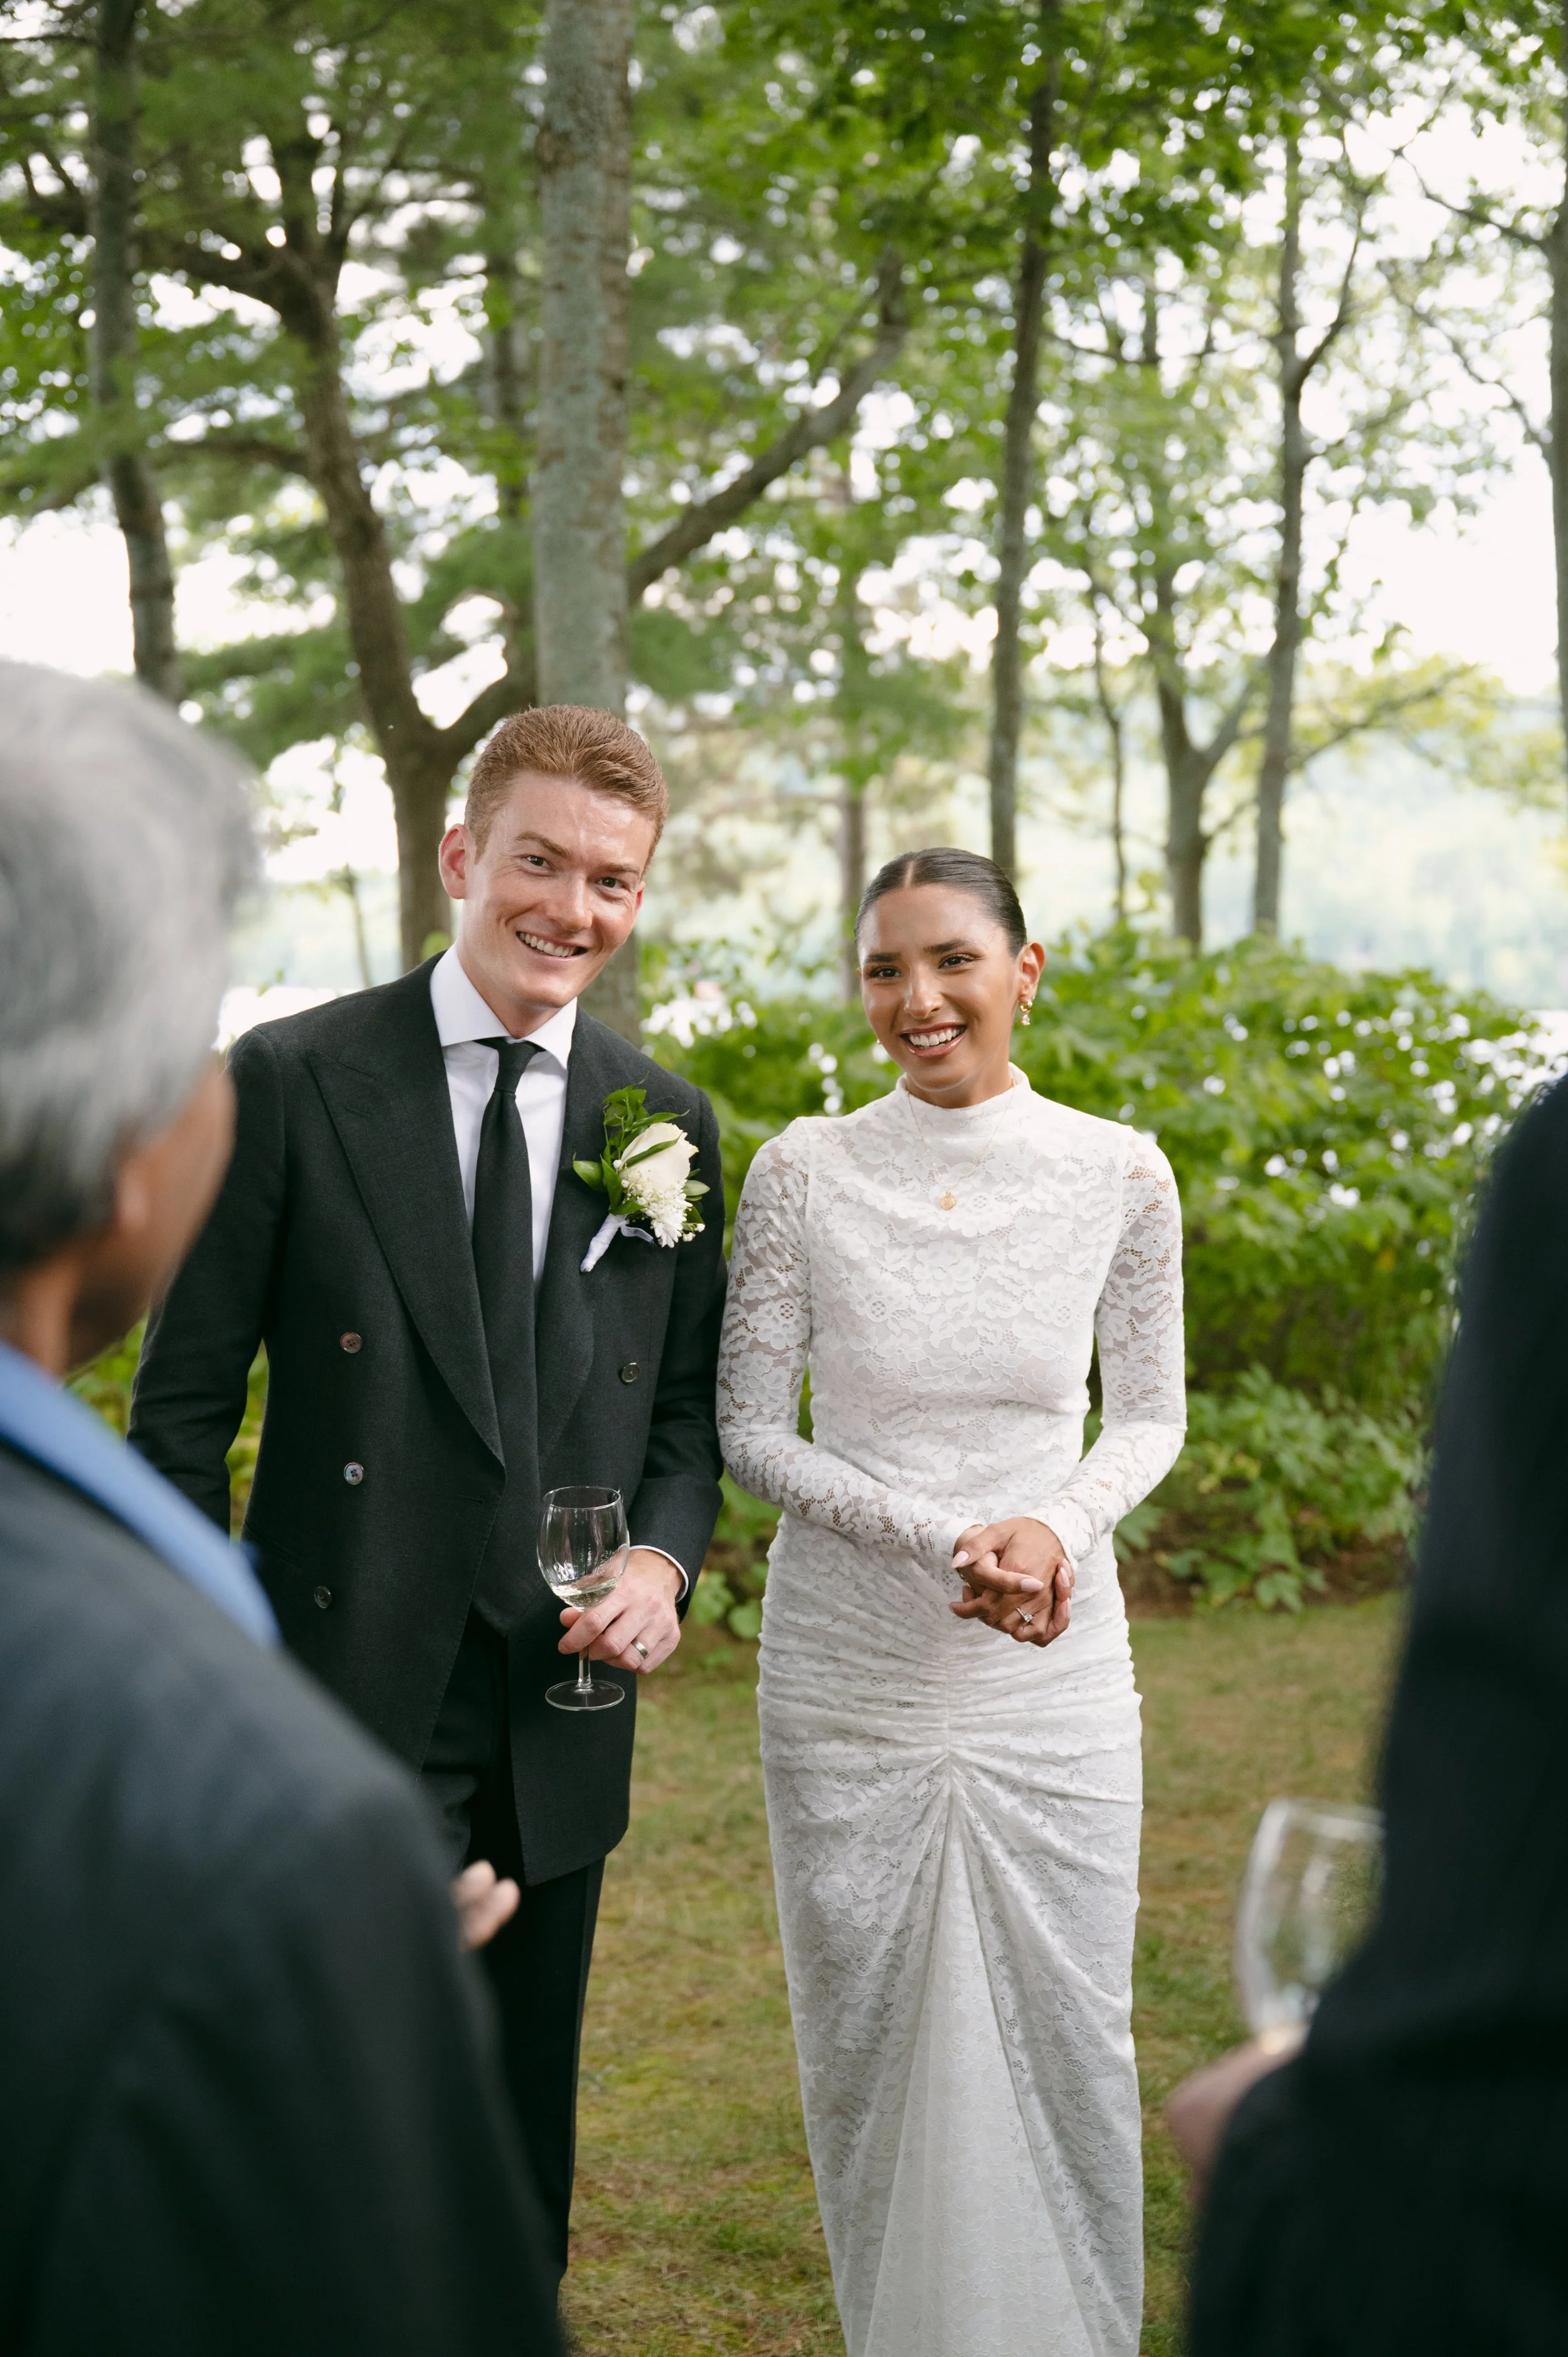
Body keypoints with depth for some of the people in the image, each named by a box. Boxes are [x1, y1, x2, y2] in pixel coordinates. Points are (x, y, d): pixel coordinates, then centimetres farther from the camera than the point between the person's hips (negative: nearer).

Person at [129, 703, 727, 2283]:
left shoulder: (669, 1121, 7)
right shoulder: (290, 1081, -6)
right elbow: (184, 1404, -5)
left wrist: (665, 1558, -6)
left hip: (559, 1721, 4)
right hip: (346, 1713, -4)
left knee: (523, 2152, 17)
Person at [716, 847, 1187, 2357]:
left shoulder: (1119, 1177, -3)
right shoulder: (804, 1173, -5)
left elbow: (1150, 1417, 6)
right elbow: (748, 1428, -3)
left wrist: (1059, 1523, -15)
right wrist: (944, 1537, -16)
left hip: (1052, 1676, 0)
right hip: (847, 1675, 0)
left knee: (1067, 2043, 6)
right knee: (863, 2046, 10)